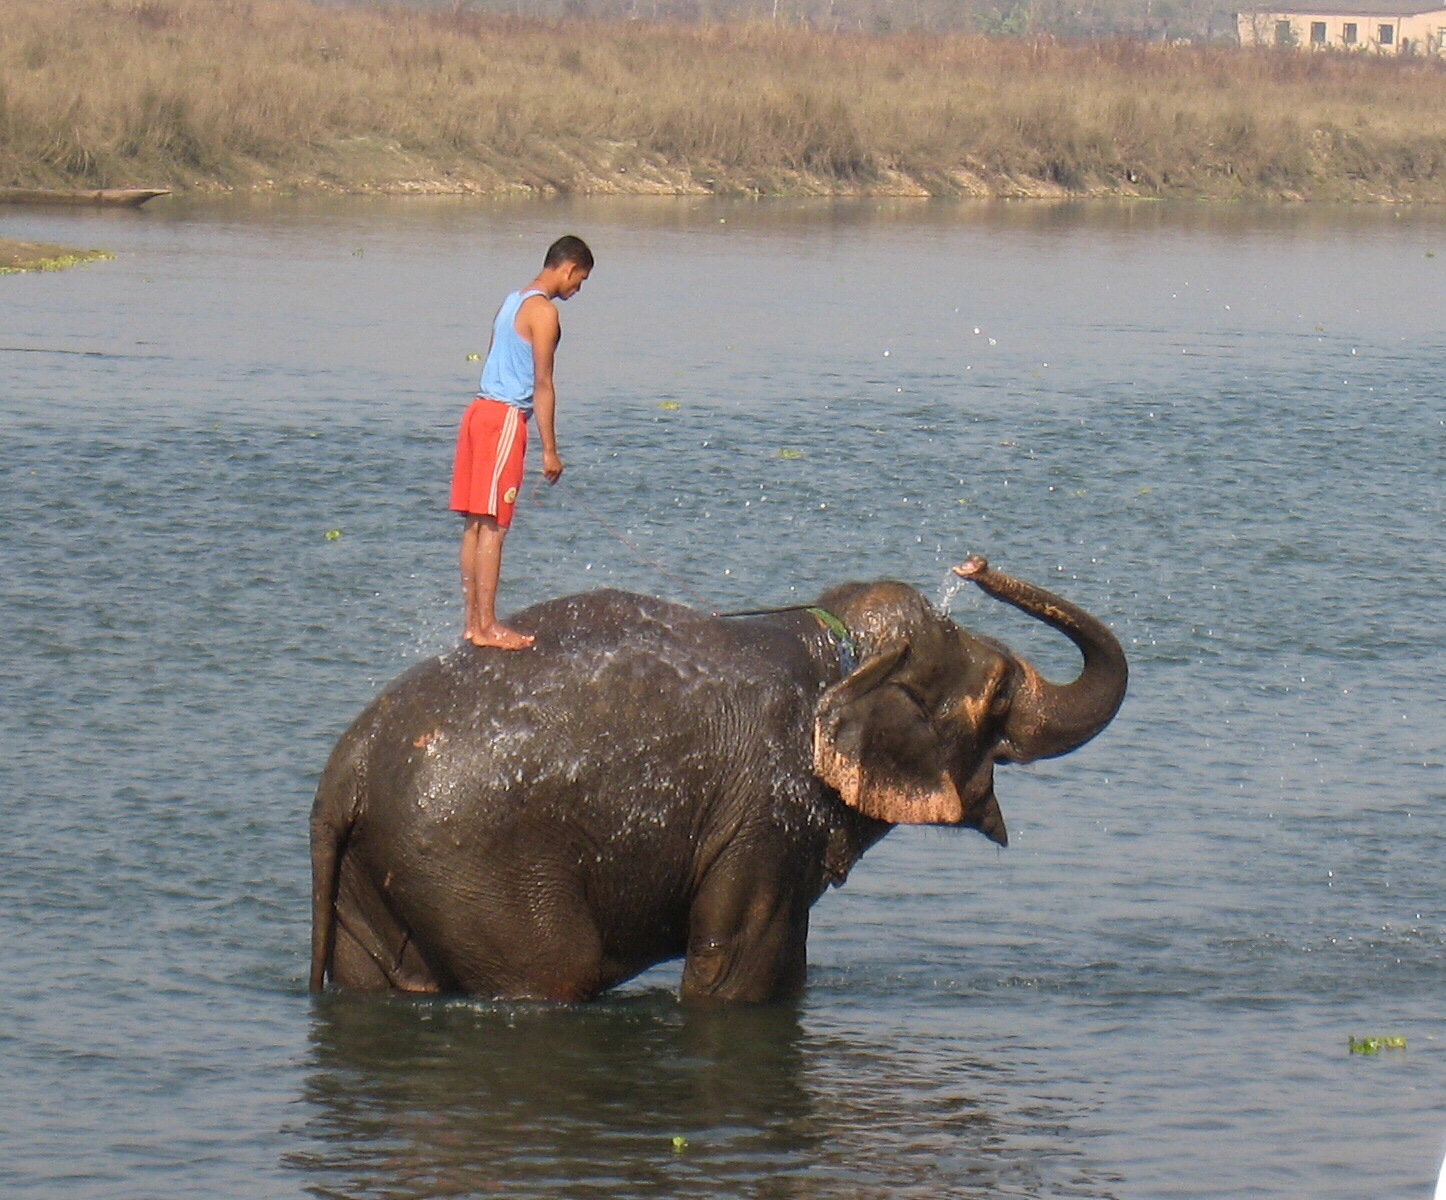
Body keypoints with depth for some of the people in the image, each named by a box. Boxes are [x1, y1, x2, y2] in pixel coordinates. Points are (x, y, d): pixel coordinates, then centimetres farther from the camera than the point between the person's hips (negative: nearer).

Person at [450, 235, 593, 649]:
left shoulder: (512, 303, 18)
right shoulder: (543, 311, -9)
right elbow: (542, 384, -13)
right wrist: (550, 451, -11)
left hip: (480, 410, 9)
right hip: (506, 417, -9)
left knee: (474, 522, 9)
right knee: (492, 525, -8)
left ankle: (472, 621, 11)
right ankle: (486, 626, -8)